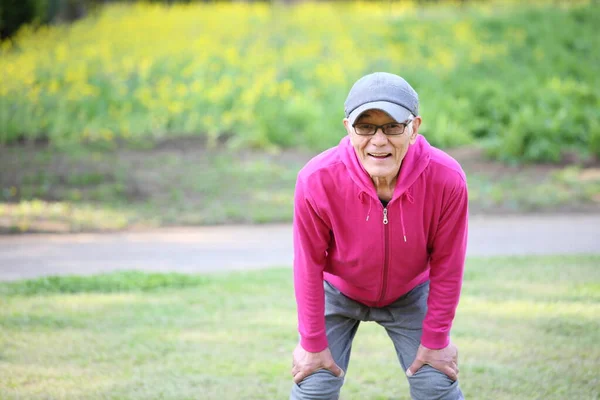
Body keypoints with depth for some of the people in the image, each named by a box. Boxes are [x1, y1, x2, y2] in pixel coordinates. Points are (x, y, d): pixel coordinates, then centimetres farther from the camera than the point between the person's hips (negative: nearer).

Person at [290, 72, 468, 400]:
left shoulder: (447, 178, -31)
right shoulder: (316, 180, -33)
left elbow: (446, 265, -17)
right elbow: (309, 265, -19)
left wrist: (436, 340, -8)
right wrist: (313, 344, -11)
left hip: (411, 296, 1)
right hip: (337, 295, -1)